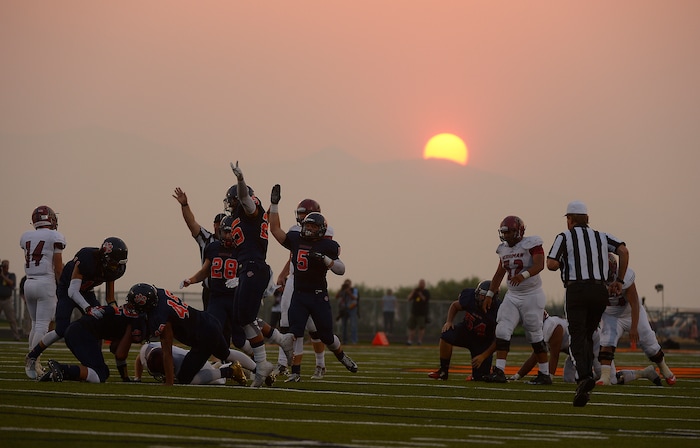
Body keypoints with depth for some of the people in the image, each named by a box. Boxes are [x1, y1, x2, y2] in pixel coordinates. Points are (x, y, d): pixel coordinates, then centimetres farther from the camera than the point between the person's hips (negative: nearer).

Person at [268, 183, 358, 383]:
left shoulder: (327, 246, -5)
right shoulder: (296, 240, 6)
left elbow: (341, 269, -8)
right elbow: (275, 230, 9)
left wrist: (325, 259, -24)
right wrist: (274, 204, 5)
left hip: (319, 296, -3)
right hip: (299, 295, 3)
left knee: (326, 335, 8)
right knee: (295, 333, -10)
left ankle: (341, 356, 37)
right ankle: (295, 372, -8)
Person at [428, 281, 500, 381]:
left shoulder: (498, 312, -29)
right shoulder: (470, 297, -21)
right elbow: (455, 305, 3)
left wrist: (483, 356, -21)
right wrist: (449, 321, -13)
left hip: (483, 342, -2)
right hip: (466, 331, 2)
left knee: (479, 377, -10)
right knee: (446, 335, -31)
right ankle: (443, 371, -13)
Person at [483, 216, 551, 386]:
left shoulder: (532, 244, -11)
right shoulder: (504, 249, 10)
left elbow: (539, 265, -26)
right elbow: (499, 273, 20)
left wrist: (523, 275, -43)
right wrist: (490, 294, 18)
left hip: (531, 295, -6)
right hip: (512, 295, 6)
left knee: (535, 334, -1)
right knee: (502, 330, -8)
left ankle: (544, 374, 9)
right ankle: (499, 371, -10)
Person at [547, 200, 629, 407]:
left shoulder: (565, 237, 4)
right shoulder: (601, 237, 16)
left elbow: (551, 264, -7)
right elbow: (623, 250, 2)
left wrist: (562, 263, 17)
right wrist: (619, 281, 8)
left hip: (577, 291, -4)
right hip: (600, 291, 4)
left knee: (577, 338, -7)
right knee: (588, 336, 18)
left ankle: (584, 376, -29)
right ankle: (587, 375, 10)